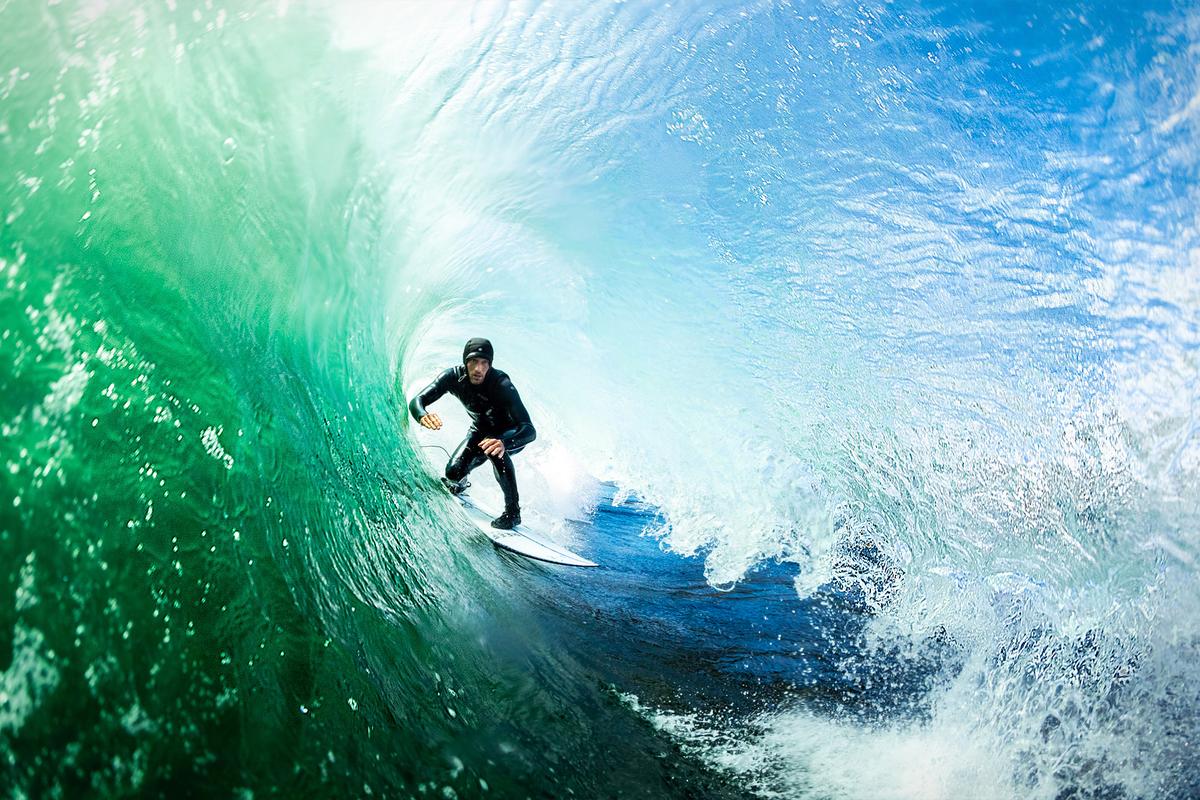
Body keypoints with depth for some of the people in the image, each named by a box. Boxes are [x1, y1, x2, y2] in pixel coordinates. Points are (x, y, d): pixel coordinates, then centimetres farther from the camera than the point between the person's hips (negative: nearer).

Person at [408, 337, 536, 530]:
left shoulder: (502, 385, -37)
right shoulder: (454, 376, -25)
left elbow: (530, 430, -44)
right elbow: (416, 401, -27)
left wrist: (504, 444, -65)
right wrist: (422, 415, -52)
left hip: (512, 434, -4)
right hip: (481, 430, 4)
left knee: (494, 447, -36)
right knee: (454, 472, -13)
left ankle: (513, 511, -22)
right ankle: (459, 483, 29)